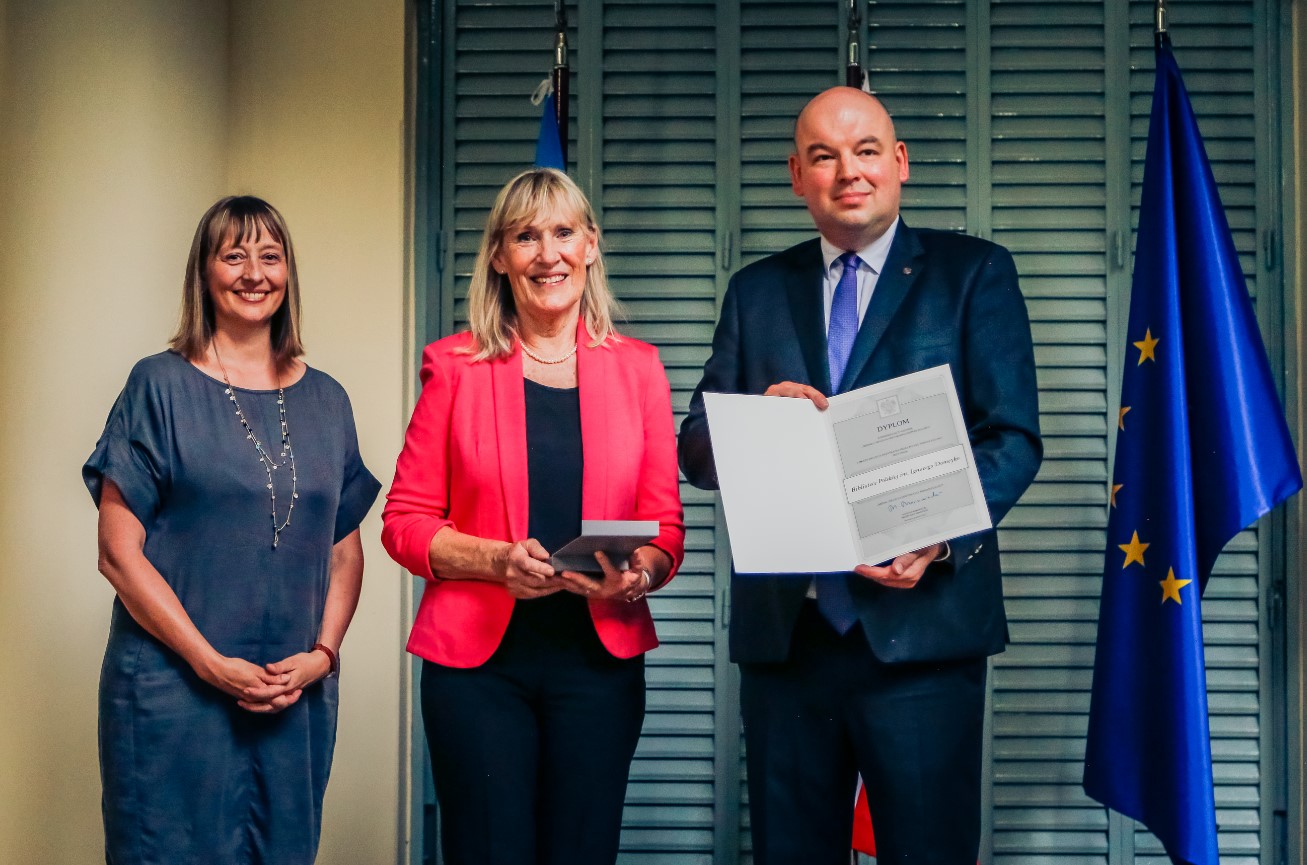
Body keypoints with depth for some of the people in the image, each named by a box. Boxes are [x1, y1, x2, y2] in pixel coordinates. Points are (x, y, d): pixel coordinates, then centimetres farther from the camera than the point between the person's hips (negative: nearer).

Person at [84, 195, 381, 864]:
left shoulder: (325, 401, 10)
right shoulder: (161, 387, -2)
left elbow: (346, 552, 13)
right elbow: (118, 553, -7)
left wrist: (322, 653, -4)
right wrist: (211, 663, -13)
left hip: (298, 698, 4)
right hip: (173, 694, -4)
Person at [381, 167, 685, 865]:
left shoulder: (636, 368, 7)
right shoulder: (456, 367, 2)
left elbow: (665, 529, 8)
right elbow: (404, 520, 0)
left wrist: (635, 577, -14)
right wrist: (496, 560, -16)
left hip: (600, 656, 2)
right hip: (479, 657, -1)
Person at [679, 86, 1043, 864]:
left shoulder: (974, 273, 6)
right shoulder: (756, 291, 15)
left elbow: (1013, 437, -2)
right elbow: (697, 450, 12)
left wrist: (940, 539, -19)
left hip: (920, 624, -3)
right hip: (783, 630, 3)